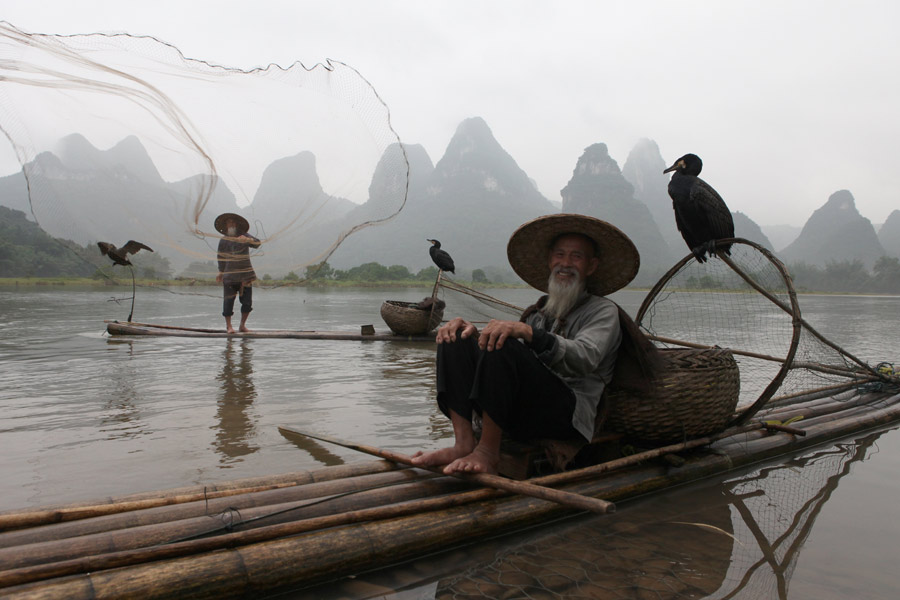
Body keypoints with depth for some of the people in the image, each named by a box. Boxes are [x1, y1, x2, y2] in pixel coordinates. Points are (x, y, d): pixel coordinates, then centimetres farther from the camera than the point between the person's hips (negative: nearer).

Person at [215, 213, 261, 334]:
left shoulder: (244, 236, 5)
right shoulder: (223, 241, 10)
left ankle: (242, 325, 13)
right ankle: (228, 326, 5)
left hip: (245, 275, 0)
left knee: (247, 301, -1)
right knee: (228, 300, -4)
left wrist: (247, 240, -31)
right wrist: (220, 272, 13)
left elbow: (257, 243, -12)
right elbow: (221, 257, 17)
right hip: (229, 275, 0)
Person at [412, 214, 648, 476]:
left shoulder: (604, 310, 10)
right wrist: (473, 333, -4)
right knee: (455, 339, -7)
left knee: (504, 347, -29)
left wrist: (528, 332, -29)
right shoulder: (537, 312, 26)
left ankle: (487, 452, -23)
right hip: (520, 413, 6)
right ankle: (464, 442, -20)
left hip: (569, 415, -6)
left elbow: (585, 358, -13)